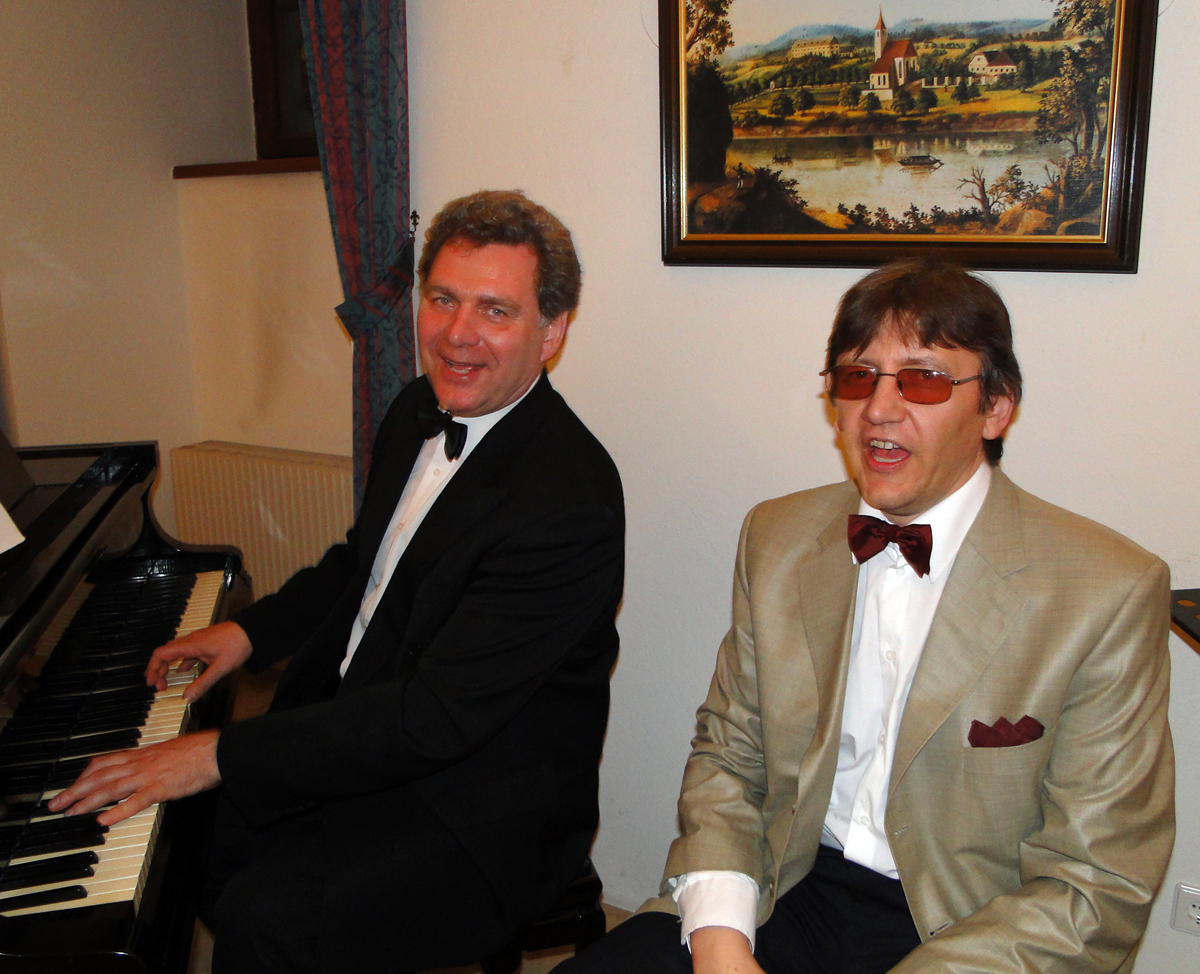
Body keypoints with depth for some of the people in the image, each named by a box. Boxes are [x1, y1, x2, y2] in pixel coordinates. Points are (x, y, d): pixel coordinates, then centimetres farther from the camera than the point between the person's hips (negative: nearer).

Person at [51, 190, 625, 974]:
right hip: (359, 731, 8)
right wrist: (252, 630, 7)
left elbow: (436, 717, -29)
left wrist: (218, 756, -26)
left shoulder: (569, 497, -26)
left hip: (480, 806, -8)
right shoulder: (421, 411, 3)